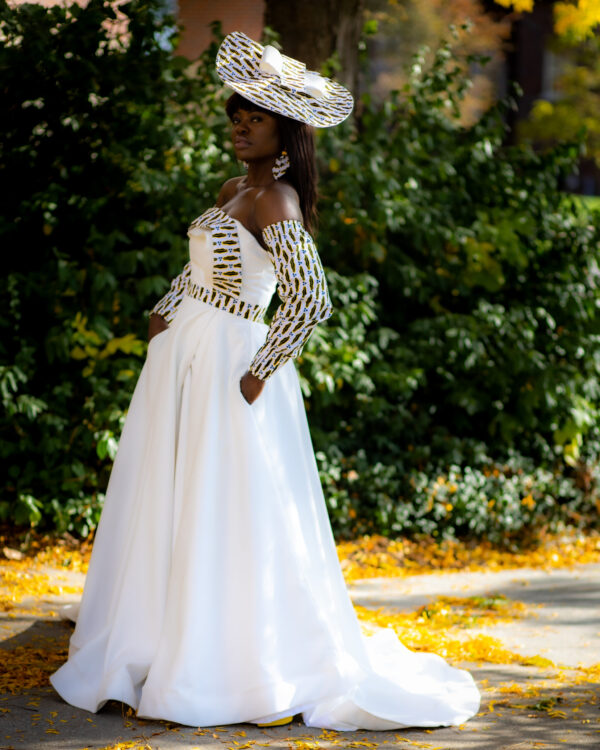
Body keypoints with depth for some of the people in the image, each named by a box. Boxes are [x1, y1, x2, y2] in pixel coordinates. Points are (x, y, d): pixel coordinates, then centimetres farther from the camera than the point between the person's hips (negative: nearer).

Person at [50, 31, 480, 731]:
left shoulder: (277, 202, -16)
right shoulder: (233, 190, 12)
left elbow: (310, 300, -25)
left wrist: (260, 371, -18)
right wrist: (164, 312, 13)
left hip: (229, 370, -9)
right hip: (182, 356, 9)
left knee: (227, 523, -5)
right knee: (165, 510, 13)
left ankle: (269, 677, 5)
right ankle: (166, 657, 24)